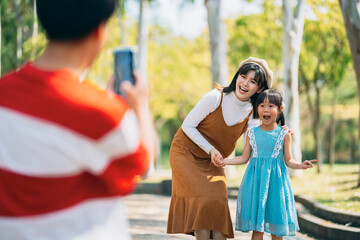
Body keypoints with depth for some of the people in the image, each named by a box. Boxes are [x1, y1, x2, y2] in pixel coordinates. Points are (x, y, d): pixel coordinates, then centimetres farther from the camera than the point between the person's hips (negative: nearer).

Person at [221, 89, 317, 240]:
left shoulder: (284, 134, 1)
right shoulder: (252, 133, 6)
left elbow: (288, 160, 2)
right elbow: (244, 158, 10)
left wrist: (300, 165, -17)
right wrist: (224, 161, 0)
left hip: (275, 181, -1)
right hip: (256, 181, 1)